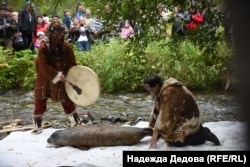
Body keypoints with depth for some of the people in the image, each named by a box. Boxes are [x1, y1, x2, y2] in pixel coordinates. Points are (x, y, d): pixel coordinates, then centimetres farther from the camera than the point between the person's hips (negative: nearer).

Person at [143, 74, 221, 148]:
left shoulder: (168, 92, -28)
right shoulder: (161, 91, 3)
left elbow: (166, 115, -31)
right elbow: (157, 110, 9)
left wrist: (156, 133, -31)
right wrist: (151, 127, 6)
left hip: (188, 118, -10)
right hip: (179, 117, 10)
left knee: (174, 141, -21)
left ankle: (203, 135, -6)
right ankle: (197, 130, 18)